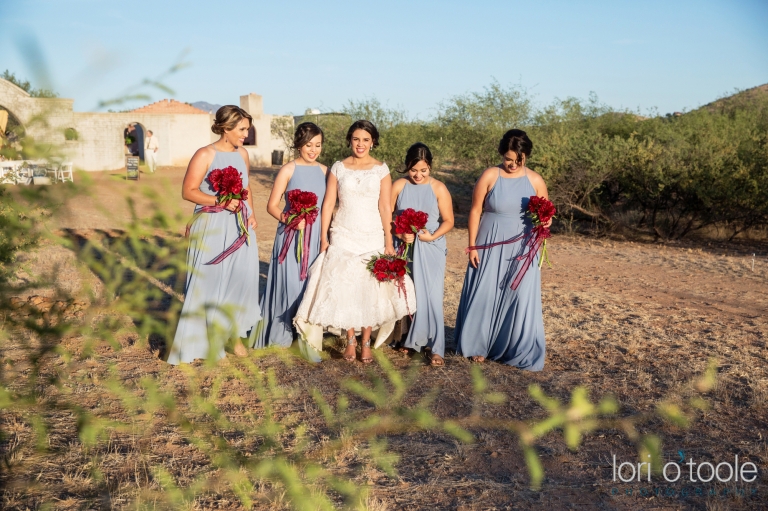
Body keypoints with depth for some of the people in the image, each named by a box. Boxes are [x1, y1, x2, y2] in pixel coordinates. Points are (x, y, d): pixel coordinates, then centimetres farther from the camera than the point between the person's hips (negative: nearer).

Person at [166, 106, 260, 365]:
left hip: (241, 227, 5)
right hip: (212, 229, -5)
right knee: (209, 283, 1)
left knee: (240, 281, 6)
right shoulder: (205, 155, -10)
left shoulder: (242, 154, 8)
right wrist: (220, 202, -22)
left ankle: (234, 334, 20)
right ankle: (203, 340, 13)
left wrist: (251, 214, 5)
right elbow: (188, 191, -11)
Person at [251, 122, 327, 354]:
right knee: (290, 282, -2)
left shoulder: (324, 170, 7)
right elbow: (272, 206, -5)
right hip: (291, 235, -4)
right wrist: (290, 219, -21)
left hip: (316, 236, 4)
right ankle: (281, 333, 13)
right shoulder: (288, 169, -5)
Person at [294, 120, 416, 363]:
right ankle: (350, 341, 13)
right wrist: (324, 236, -1)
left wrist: (389, 241, -6)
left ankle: (366, 343, 10)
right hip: (343, 237, 1)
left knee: (370, 290, -1)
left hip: (372, 238, -1)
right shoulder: (338, 168, 4)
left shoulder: (381, 169, 1)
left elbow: (386, 208, -3)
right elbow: (328, 203, 4)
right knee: (343, 289, 0)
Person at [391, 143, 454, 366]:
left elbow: (448, 221, -2)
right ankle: (409, 339, 28)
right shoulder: (399, 186, 0)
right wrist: (400, 234, -15)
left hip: (430, 249, -2)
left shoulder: (439, 189, -5)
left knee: (430, 296, -6)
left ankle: (436, 348, -2)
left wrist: (433, 236, -18)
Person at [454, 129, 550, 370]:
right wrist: (472, 246, -6)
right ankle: (479, 346, 22)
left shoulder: (535, 180, -1)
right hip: (490, 246, -1)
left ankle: (519, 351, 14)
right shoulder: (489, 176, -6)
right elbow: (475, 211, -4)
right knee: (484, 296, 5)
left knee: (520, 298, 0)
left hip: (522, 248, 1)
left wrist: (545, 222, -16)